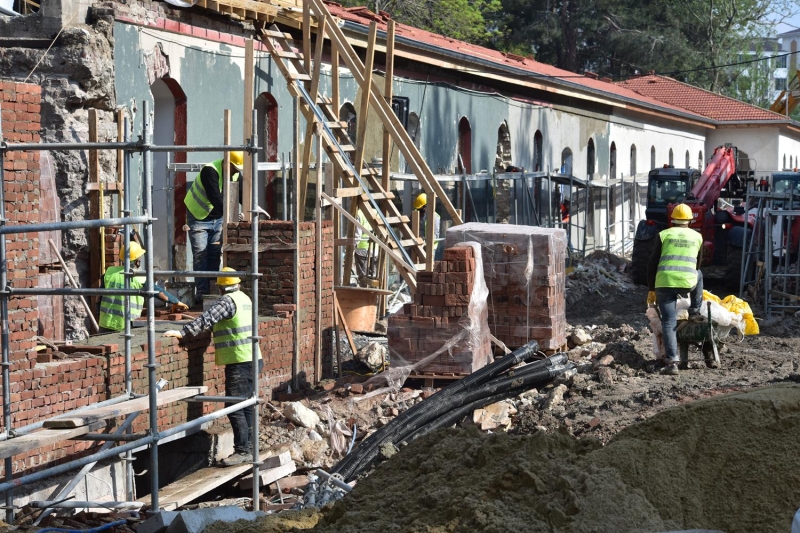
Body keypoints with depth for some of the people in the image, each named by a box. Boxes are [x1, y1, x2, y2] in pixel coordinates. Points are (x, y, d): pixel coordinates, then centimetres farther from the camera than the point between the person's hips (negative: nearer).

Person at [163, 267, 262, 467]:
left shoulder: (227, 301, -12)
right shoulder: (244, 298, 16)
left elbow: (207, 319, -23)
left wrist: (183, 332, -26)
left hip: (239, 362, -10)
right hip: (251, 360, 10)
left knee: (235, 408, -9)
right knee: (246, 406, 13)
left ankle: (242, 450, -11)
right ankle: (248, 447, 16)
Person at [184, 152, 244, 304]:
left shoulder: (236, 174, -4)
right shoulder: (210, 171, -28)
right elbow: (216, 198, -36)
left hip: (218, 218, 7)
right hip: (198, 217, -6)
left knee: (215, 254, 3)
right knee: (200, 254, -9)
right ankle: (201, 292, -8)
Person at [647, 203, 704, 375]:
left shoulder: (664, 235, 9)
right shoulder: (697, 237, 15)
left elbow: (653, 264, 7)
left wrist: (651, 289, 15)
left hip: (664, 283, -1)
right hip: (688, 283, 1)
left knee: (669, 323, 3)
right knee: (698, 274, 36)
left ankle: (672, 362, -8)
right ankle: (695, 311, 31)